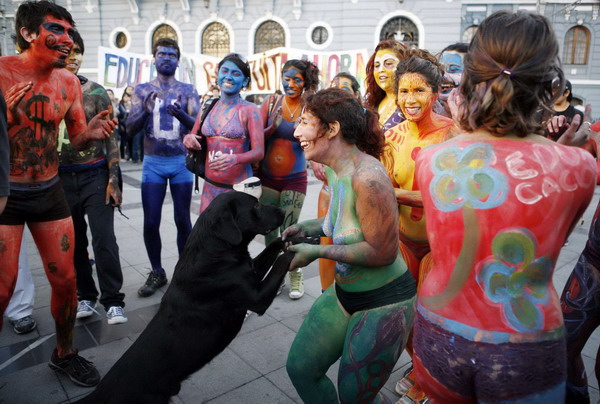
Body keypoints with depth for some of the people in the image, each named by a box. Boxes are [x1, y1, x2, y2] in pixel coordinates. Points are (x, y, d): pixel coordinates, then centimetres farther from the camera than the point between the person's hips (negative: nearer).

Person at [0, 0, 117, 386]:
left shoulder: (69, 82, 1)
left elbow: (77, 139, 9)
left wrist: (91, 133, -13)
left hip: (49, 191, 4)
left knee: (65, 280, 9)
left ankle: (64, 353, 31)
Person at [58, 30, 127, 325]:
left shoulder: (96, 92, 0)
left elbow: (111, 137, -1)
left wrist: (113, 180, -7)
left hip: (95, 176, -2)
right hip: (61, 179, 2)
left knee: (104, 241, -6)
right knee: (74, 242, 10)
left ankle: (113, 301, 5)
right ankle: (86, 296, 25)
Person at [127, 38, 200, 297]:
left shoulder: (187, 91, 4)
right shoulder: (142, 90, 6)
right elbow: (130, 129, 0)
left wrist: (181, 114, -26)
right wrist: (145, 110, -19)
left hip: (181, 162, -1)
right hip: (153, 163, 1)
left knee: (183, 220, 4)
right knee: (151, 222, 1)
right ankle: (157, 273, 18)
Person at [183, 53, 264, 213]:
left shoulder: (249, 110, -6)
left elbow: (259, 152, -10)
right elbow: (194, 138, 17)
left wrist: (235, 159, -28)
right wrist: (188, 139, -7)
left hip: (239, 189, -4)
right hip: (210, 187, 4)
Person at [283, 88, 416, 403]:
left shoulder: (367, 178, -29)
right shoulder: (334, 170, 0)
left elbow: (382, 252, -25)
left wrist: (317, 252, -20)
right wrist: (306, 227, 2)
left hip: (384, 303, -8)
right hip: (345, 292, 8)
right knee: (300, 368, 15)